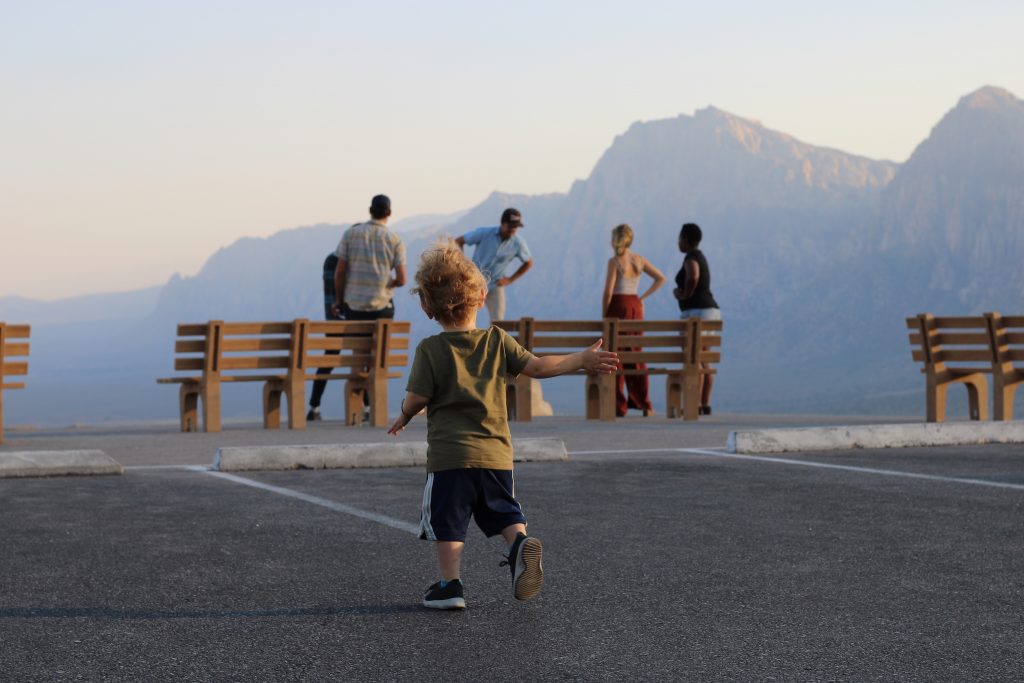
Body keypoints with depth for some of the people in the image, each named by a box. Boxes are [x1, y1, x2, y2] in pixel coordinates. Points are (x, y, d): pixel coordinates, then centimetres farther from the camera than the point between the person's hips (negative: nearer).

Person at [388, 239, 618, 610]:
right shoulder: (498, 340, 5)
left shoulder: (430, 350, -5)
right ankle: (521, 543, -13)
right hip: (496, 454, 4)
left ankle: (450, 585, 2)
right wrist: (582, 359, 13)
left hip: (449, 455, -3)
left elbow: (415, 399, -8)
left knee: (448, 523, 5)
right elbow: (537, 366, 4)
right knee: (508, 516, 15)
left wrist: (404, 416, 14)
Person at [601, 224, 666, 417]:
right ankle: (643, 404, 12)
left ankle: (618, 406, 0)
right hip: (635, 306, 6)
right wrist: (643, 297, 11)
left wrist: (603, 316, -5)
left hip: (618, 306, -5)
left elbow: (608, 292, -12)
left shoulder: (614, 261, -10)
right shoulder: (639, 260, 7)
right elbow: (660, 279, 10)